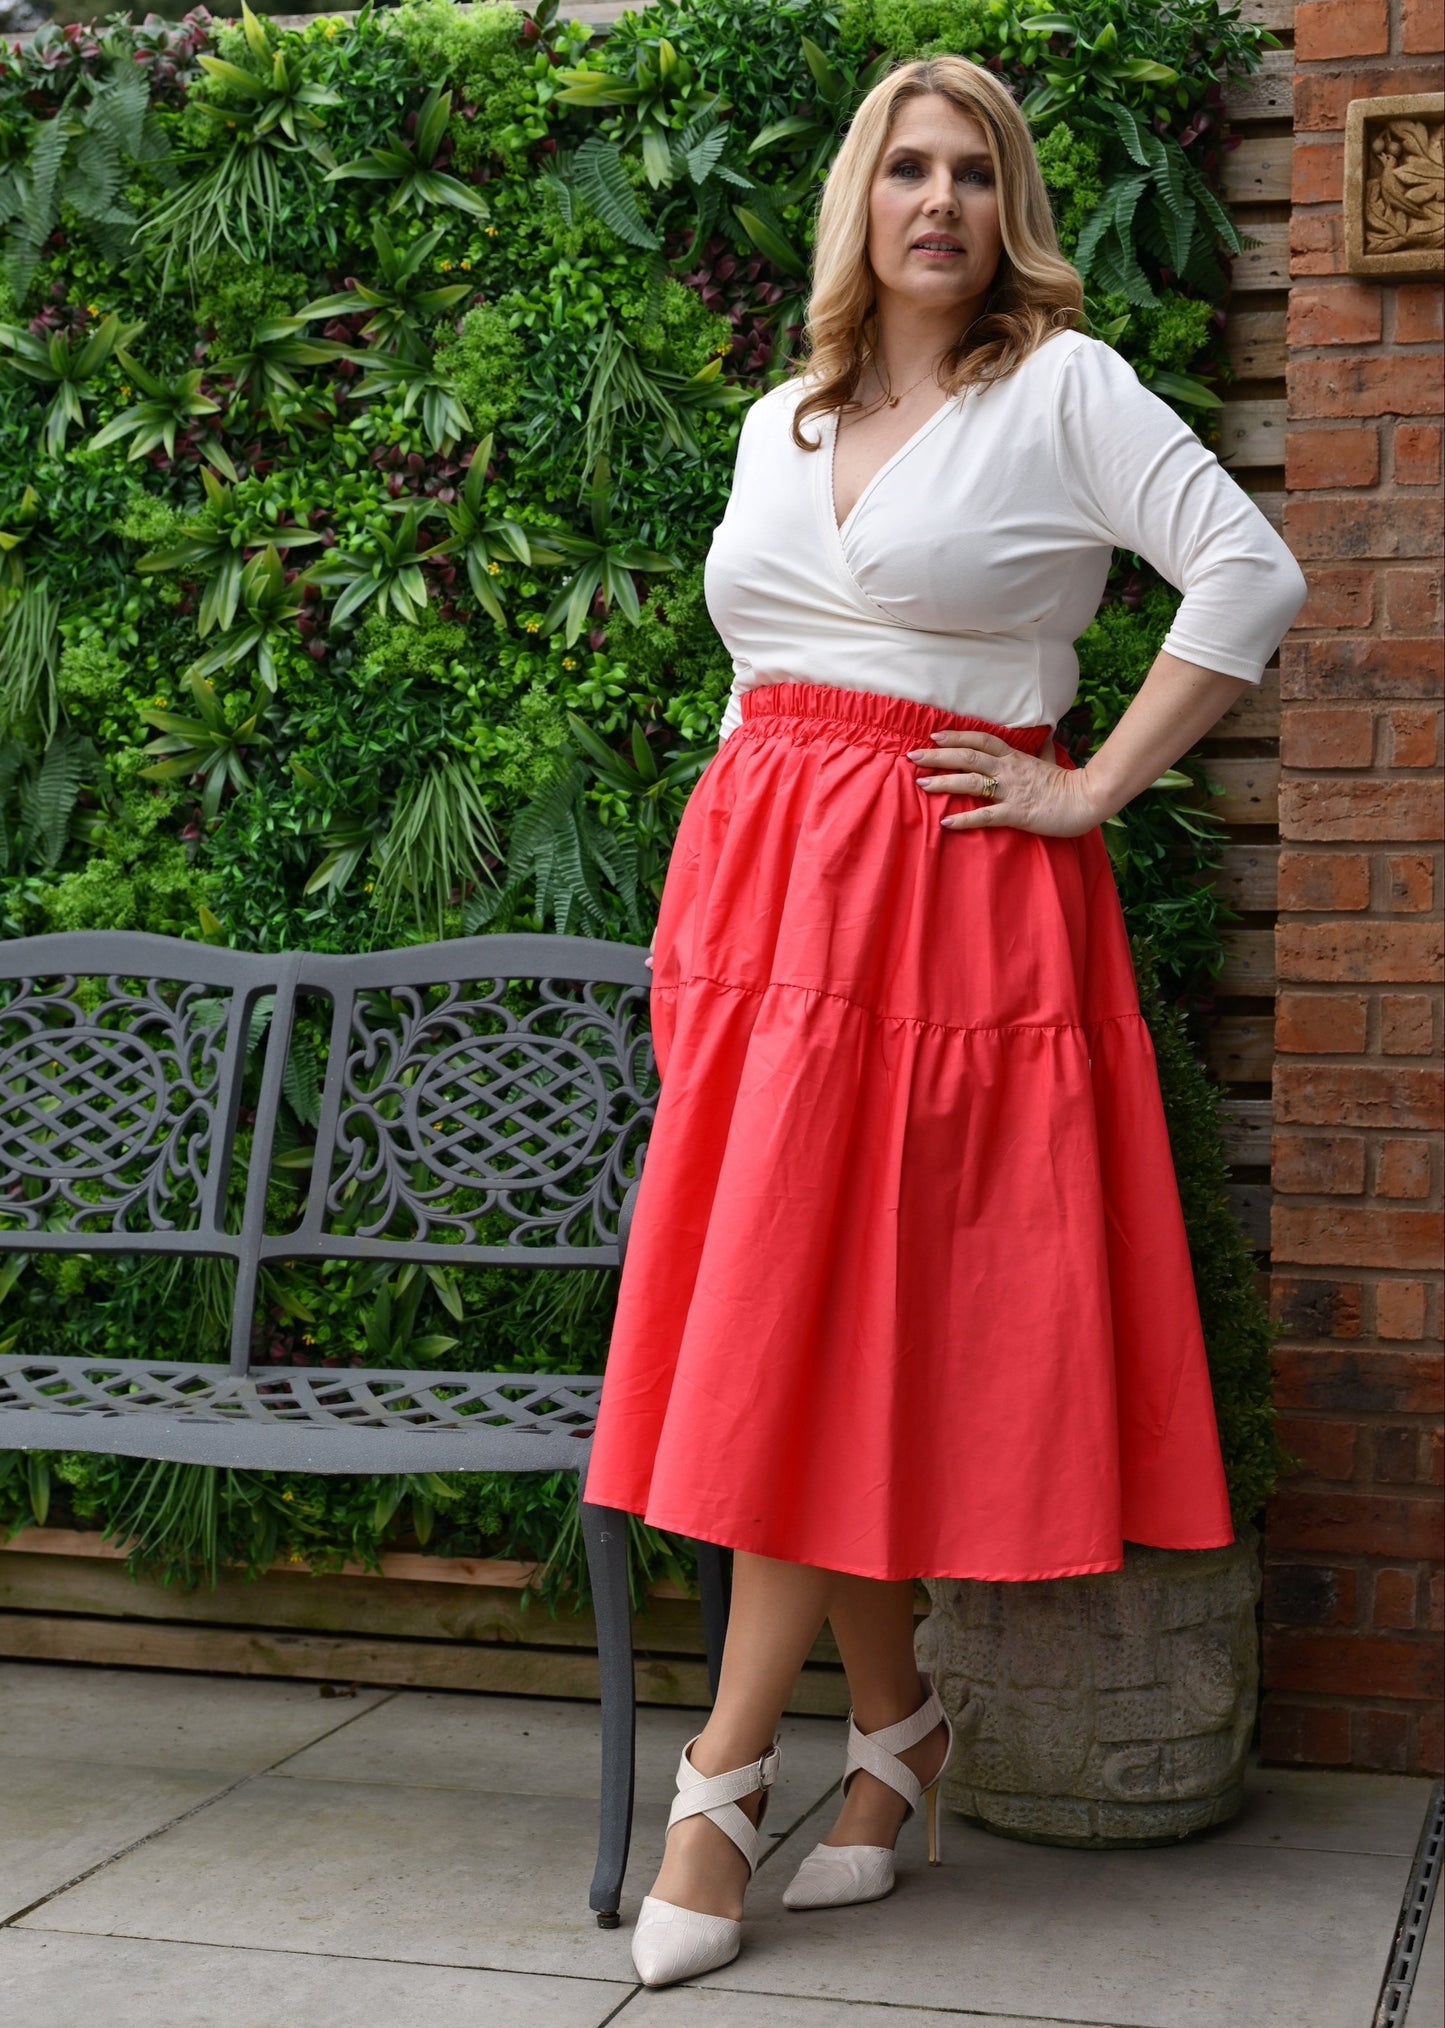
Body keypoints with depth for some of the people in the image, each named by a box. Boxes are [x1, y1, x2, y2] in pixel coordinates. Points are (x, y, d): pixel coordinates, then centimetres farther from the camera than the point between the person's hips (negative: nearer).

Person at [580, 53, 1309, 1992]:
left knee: (817, 1332, -8)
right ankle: (893, 1721, 18)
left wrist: (1092, 787, -10)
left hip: (951, 902, -6)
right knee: (773, 1333, 4)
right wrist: (714, 894, 17)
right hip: (761, 882, 6)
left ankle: (729, 1768, 1)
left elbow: (1253, 578, -8)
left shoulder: (1066, 389, 0)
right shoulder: (781, 419, 18)